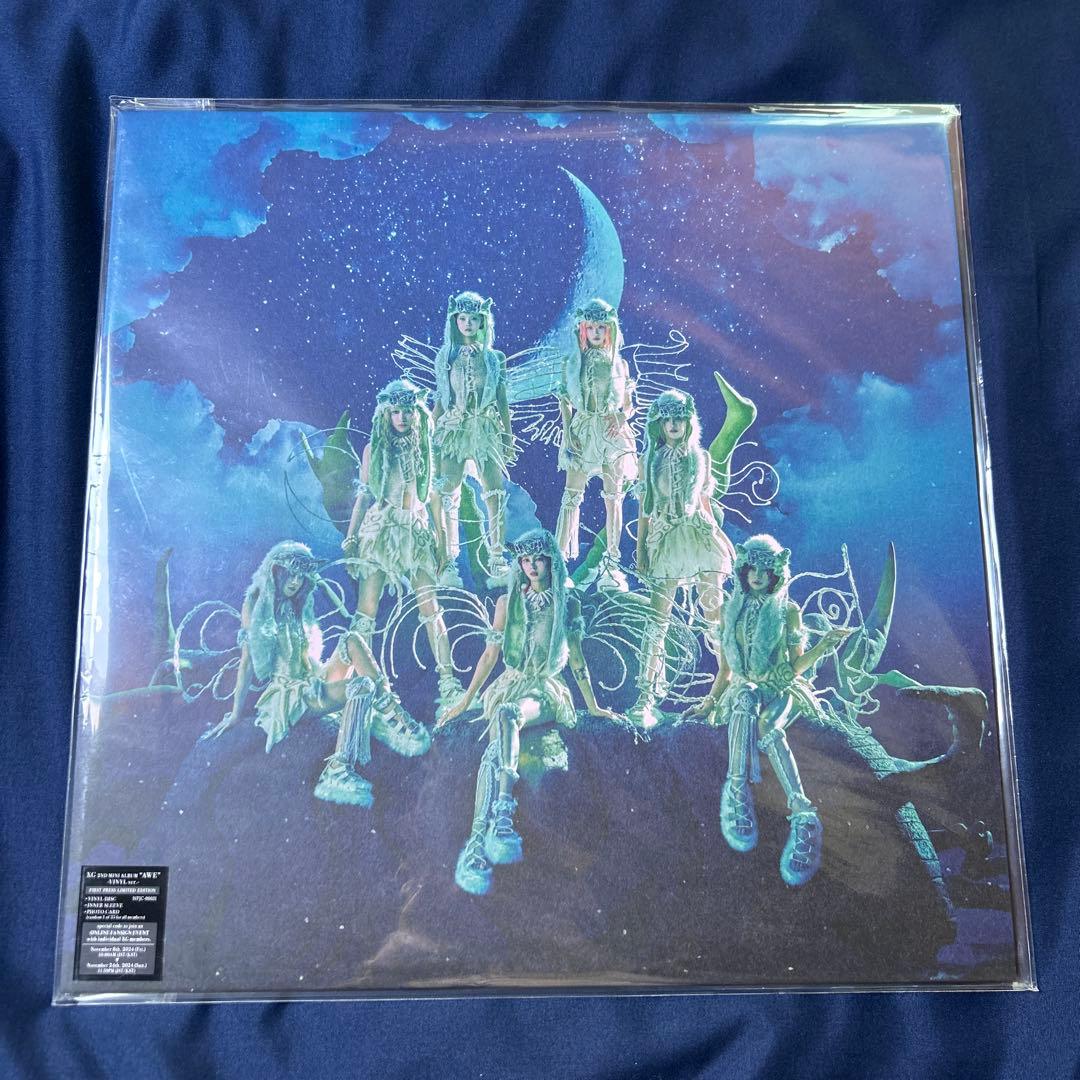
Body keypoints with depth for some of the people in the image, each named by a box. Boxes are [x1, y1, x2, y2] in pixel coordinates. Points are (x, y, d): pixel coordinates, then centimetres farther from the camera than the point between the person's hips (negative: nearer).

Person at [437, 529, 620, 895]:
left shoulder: (568, 604, 7)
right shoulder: (508, 601, 11)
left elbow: (576, 657, 13)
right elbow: (490, 654, 14)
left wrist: (593, 706, 13)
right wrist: (465, 701, 13)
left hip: (546, 691, -3)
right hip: (510, 685, 3)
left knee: (507, 714, -37)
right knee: (497, 747, -30)